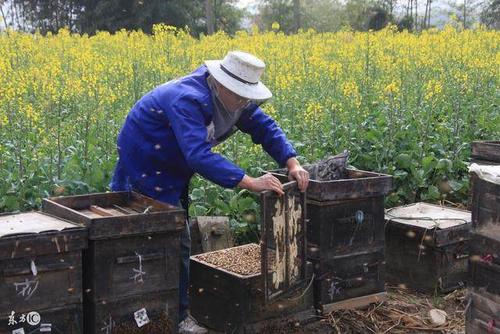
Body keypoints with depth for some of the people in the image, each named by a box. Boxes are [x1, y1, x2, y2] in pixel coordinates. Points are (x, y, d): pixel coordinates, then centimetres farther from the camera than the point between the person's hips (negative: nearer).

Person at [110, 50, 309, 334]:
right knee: (176, 240, -10)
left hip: (172, 169, 9)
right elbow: (199, 155, -45)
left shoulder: (233, 98, -7)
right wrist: (250, 182, -49)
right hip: (145, 169, -9)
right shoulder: (187, 100, -35)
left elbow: (264, 126, -2)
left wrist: (292, 162, -17)